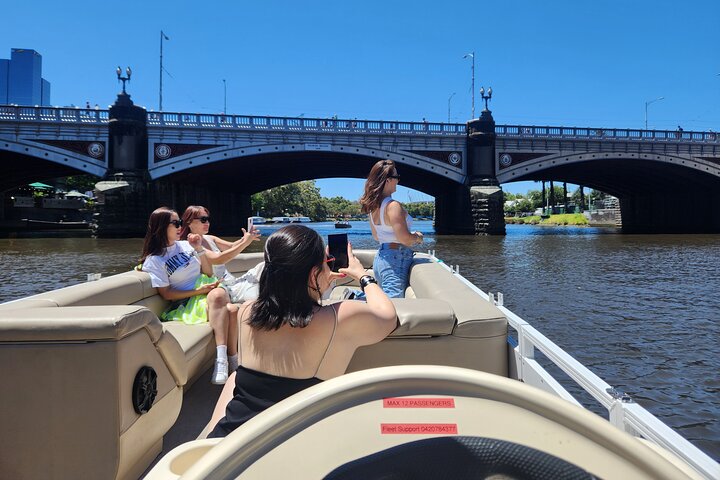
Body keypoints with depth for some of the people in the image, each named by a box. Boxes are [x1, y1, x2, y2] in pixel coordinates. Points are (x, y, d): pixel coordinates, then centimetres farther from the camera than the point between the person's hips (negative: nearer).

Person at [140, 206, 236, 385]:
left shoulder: (185, 245, 14)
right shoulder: (154, 260, 1)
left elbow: (208, 273, 16)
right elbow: (166, 294, -5)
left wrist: (199, 250, 2)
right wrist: (198, 291, -15)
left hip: (207, 293, 5)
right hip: (185, 302, -5)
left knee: (220, 295, -33)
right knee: (219, 296, -36)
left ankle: (223, 359, -34)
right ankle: (232, 359, -39)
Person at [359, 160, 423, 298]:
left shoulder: (372, 206, 8)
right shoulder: (393, 206, -18)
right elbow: (405, 239, -21)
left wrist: (411, 235, 19)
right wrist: (418, 237, 0)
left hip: (380, 256, 9)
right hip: (395, 260, -9)